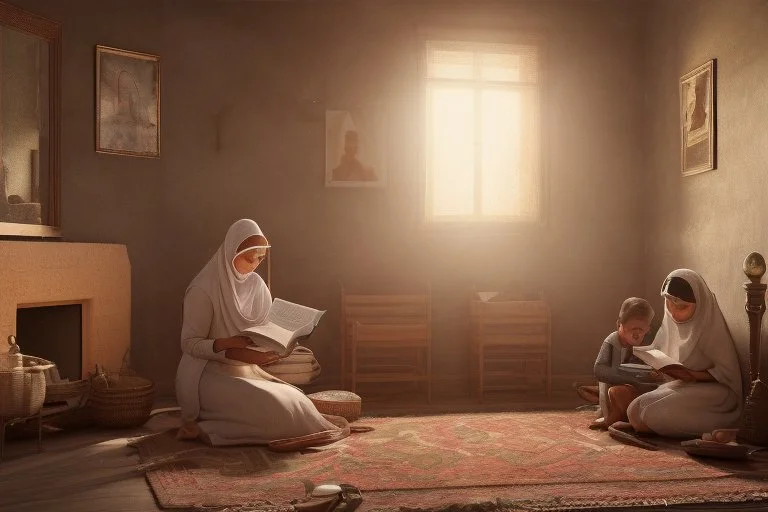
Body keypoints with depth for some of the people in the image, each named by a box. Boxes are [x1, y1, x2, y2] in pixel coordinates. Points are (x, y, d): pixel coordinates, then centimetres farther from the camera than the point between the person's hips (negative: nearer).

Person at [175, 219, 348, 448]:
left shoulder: (256, 285, 7)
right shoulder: (203, 290, -14)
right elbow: (189, 343, -15)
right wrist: (231, 349, -29)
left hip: (247, 370, 8)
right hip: (210, 375, -8)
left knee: (297, 401, -12)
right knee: (269, 405, -28)